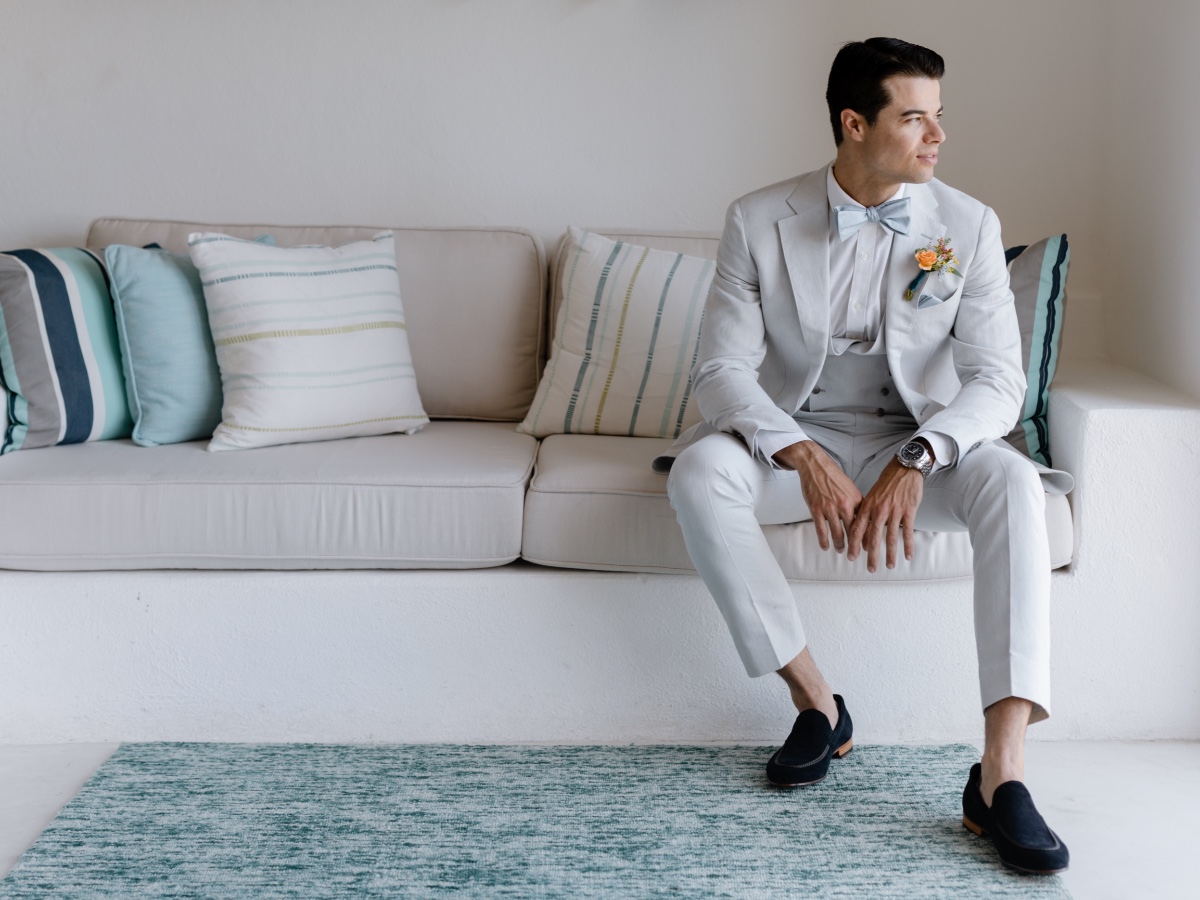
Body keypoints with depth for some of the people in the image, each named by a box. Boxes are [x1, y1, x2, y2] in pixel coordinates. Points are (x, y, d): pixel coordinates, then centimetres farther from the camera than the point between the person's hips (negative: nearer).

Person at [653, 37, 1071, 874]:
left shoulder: (969, 225, -5)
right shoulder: (759, 221, -7)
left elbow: (999, 381, -10)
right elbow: (722, 371, -12)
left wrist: (915, 462, -29)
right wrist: (804, 458, -30)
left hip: (918, 444, 0)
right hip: (796, 439, 0)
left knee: (1011, 481, -32)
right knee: (700, 471, -32)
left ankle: (1001, 774, -36)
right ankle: (816, 703, -18)